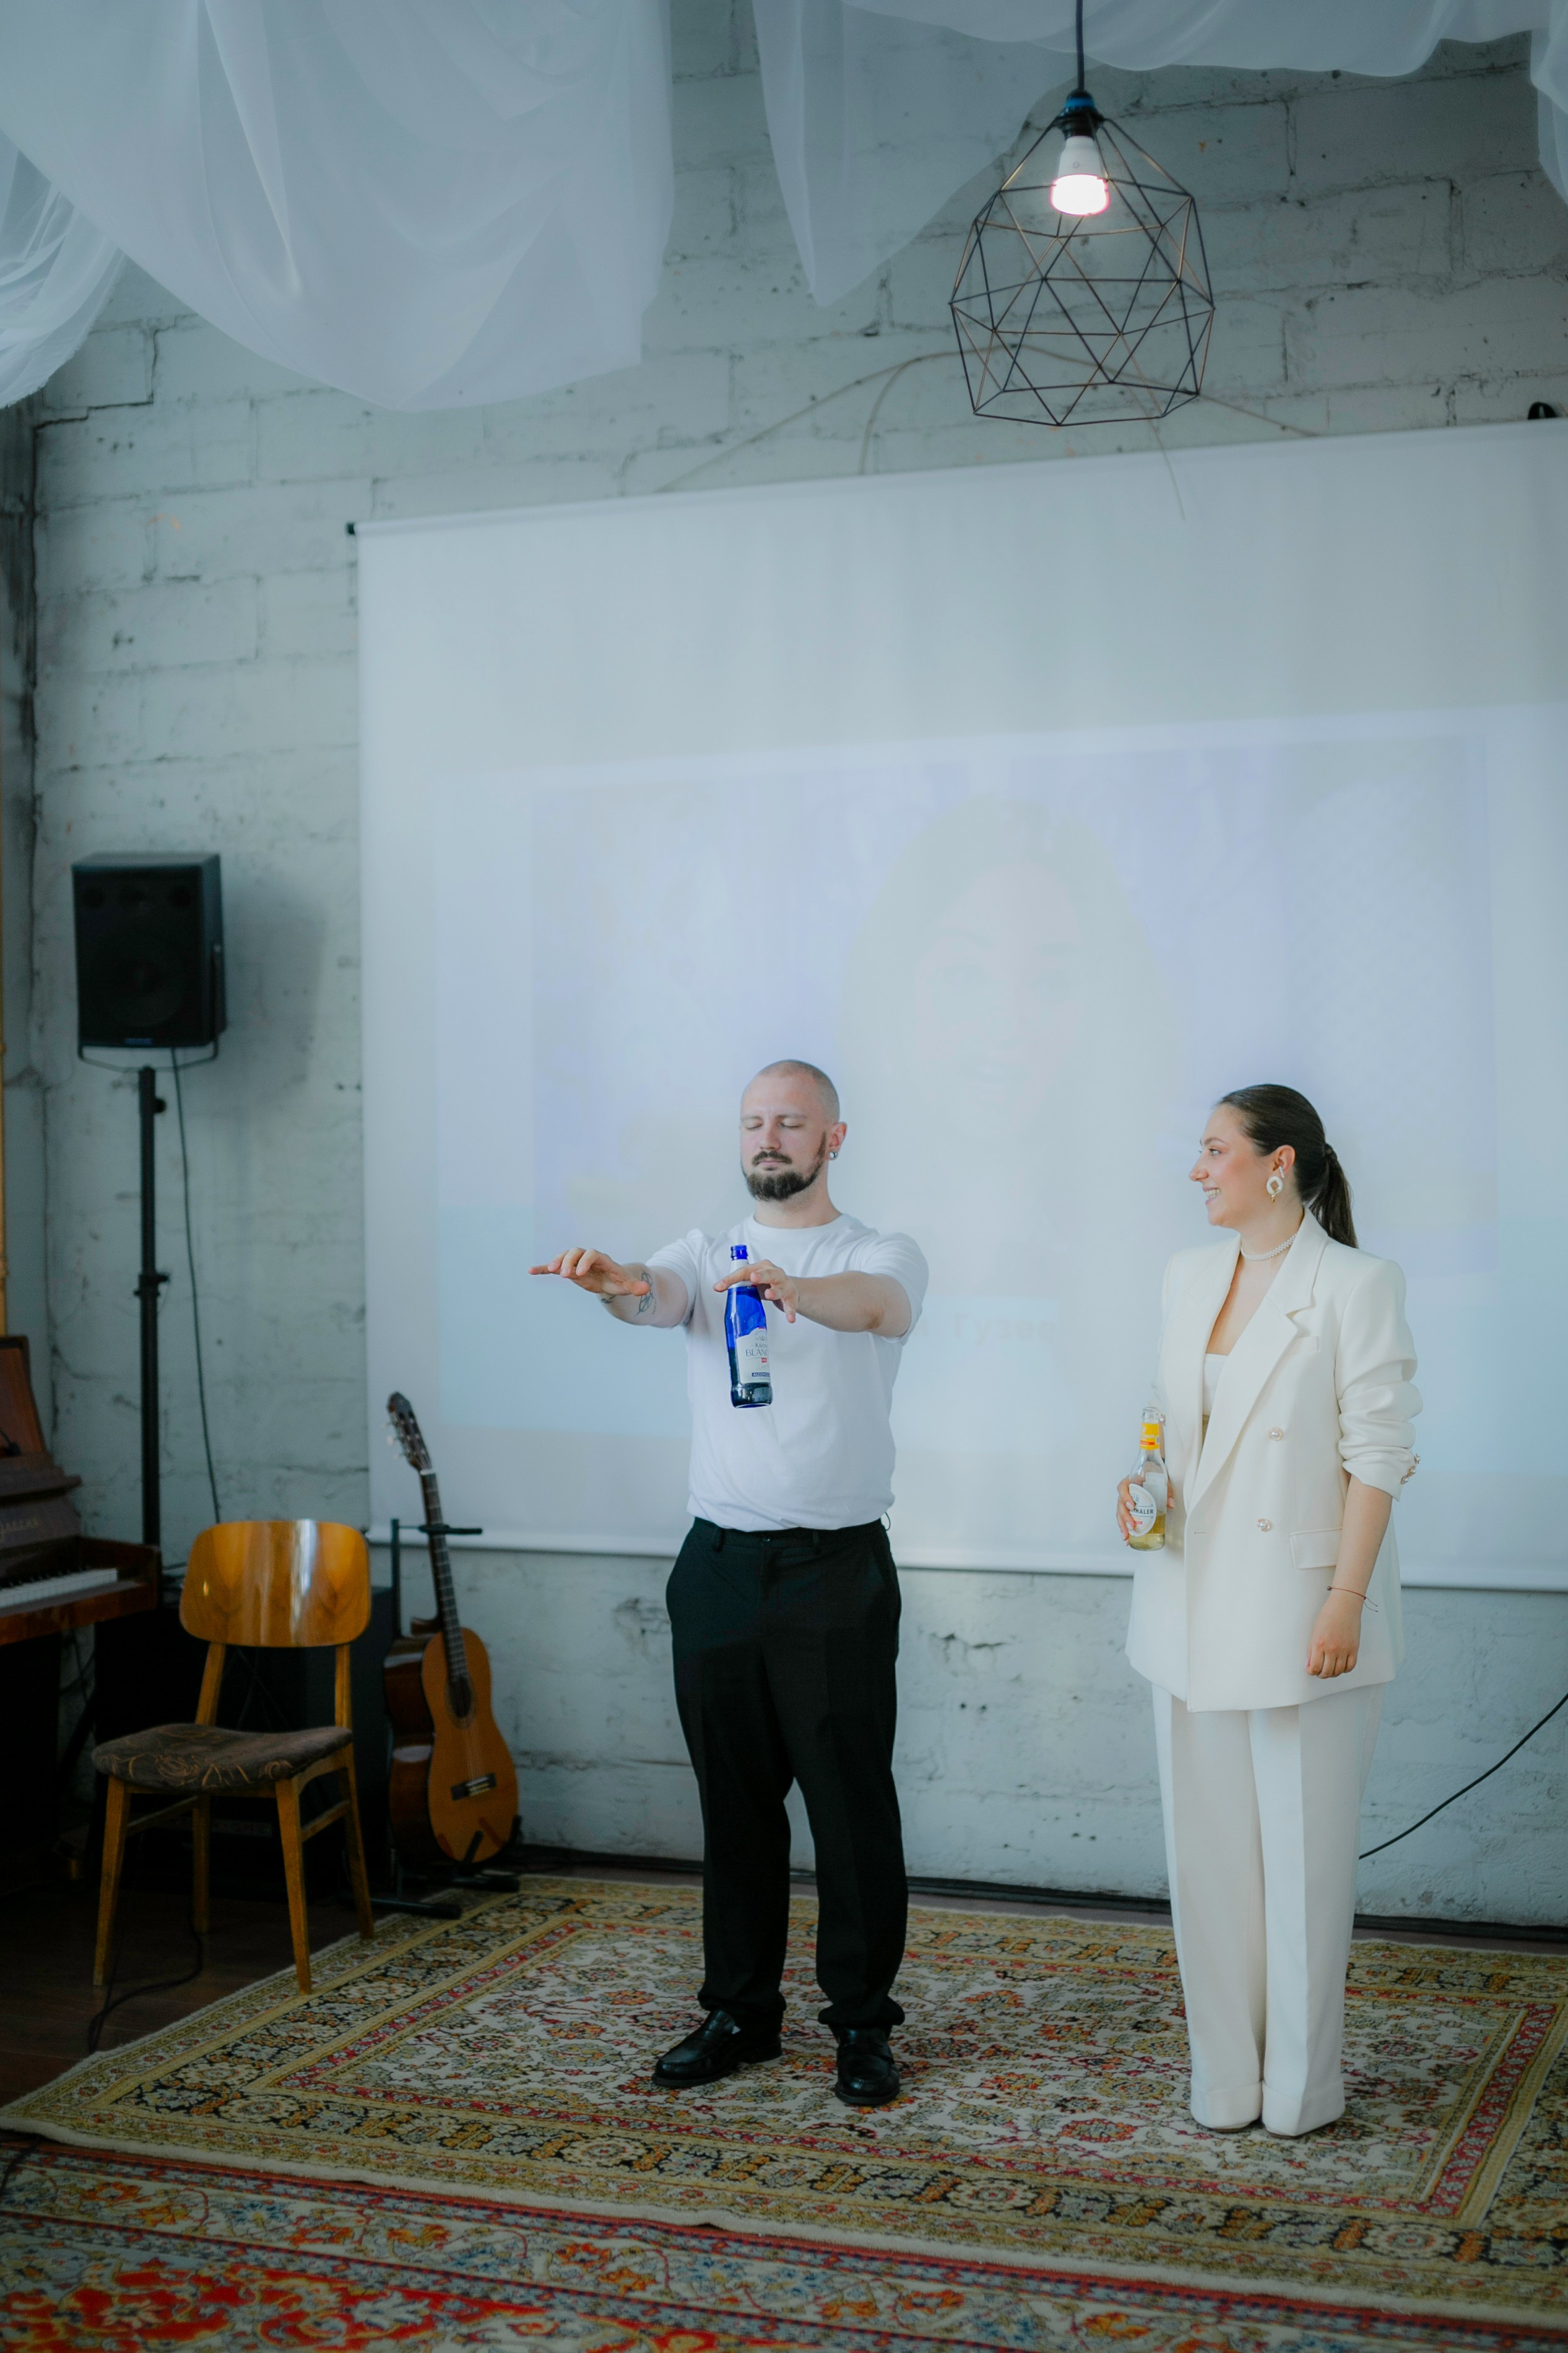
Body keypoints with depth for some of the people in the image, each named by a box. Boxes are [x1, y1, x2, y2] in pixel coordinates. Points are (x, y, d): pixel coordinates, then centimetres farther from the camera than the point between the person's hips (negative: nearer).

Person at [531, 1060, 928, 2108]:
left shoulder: (882, 1254, 0)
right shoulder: (706, 1254, 9)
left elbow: (880, 1304, -24)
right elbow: (659, 1291, -14)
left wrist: (796, 1289, -47)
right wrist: (615, 1282, -39)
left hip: (838, 1566, -3)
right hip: (720, 1561, 4)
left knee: (853, 1804, 0)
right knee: (735, 1802, 12)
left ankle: (864, 2022, 13)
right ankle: (741, 2011, 24)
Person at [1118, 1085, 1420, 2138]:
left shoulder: (1356, 1284, -9)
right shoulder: (1190, 1276, 11)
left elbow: (1378, 1453, -11)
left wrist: (1345, 1600, -16)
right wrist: (1142, 1485, -1)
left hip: (1299, 1604, -6)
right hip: (1193, 1602, 6)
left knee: (1304, 1851, 3)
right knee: (1208, 1846, 11)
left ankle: (1302, 2083, 17)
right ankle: (1225, 2079, 22)